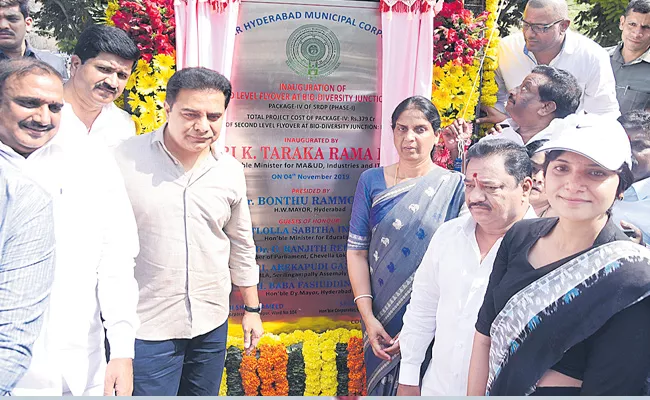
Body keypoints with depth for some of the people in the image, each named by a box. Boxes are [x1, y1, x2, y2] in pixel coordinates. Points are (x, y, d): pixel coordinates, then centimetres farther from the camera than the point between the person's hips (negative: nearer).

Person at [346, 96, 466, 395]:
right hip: (382, 318, 2)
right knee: (381, 387, 17)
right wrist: (368, 316, -11)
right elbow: (357, 250, -2)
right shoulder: (372, 181, -1)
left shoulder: (454, 186, -6)